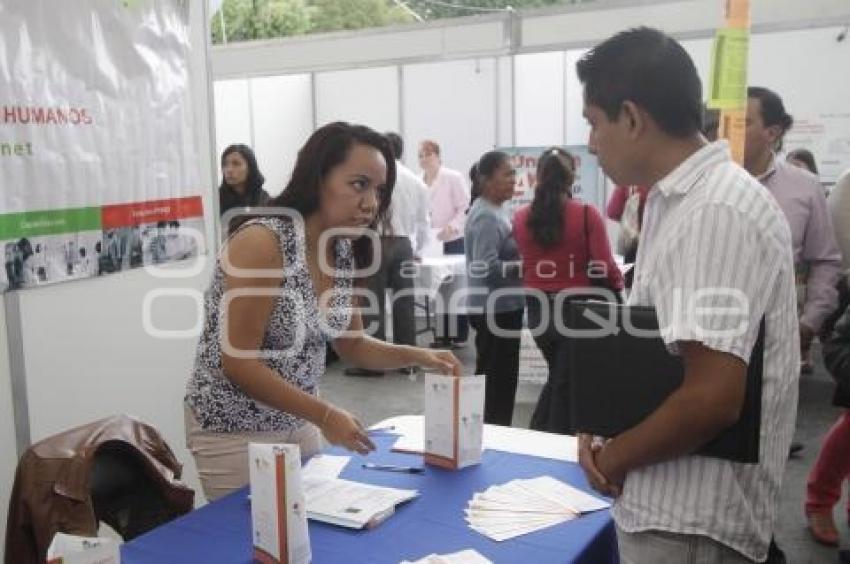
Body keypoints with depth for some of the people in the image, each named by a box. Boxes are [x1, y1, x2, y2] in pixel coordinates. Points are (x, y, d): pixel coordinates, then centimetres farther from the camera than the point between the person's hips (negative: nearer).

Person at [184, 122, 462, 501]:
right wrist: (325, 416, -24)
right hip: (235, 430, -7)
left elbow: (351, 344, 9)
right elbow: (238, 362, -23)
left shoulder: (342, 252, -1)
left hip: (297, 422, 7)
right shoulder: (262, 242, -25)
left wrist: (416, 356, -6)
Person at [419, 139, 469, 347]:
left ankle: (458, 335, 9)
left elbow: (465, 207, -7)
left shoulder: (453, 178, -5)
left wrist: (451, 227, -21)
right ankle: (441, 335, 12)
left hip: (453, 241, -4)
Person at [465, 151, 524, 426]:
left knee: (490, 378, 17)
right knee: (499, 380, -2)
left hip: (499, 307, 10)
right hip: (496, 309, -10)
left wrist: (523, 258, 9)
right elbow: (487, 268, -26)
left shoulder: (492, 212, 13)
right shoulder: (486, 217, -19)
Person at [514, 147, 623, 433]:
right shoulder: (587, 214, -12)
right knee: (567, 382, 11)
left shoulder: (521, 217, -3)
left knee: (557, 375, 25)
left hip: (537, 308, 4)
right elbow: (604, 267, -13)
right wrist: (618, 285, 7)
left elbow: (526, 260, 6)